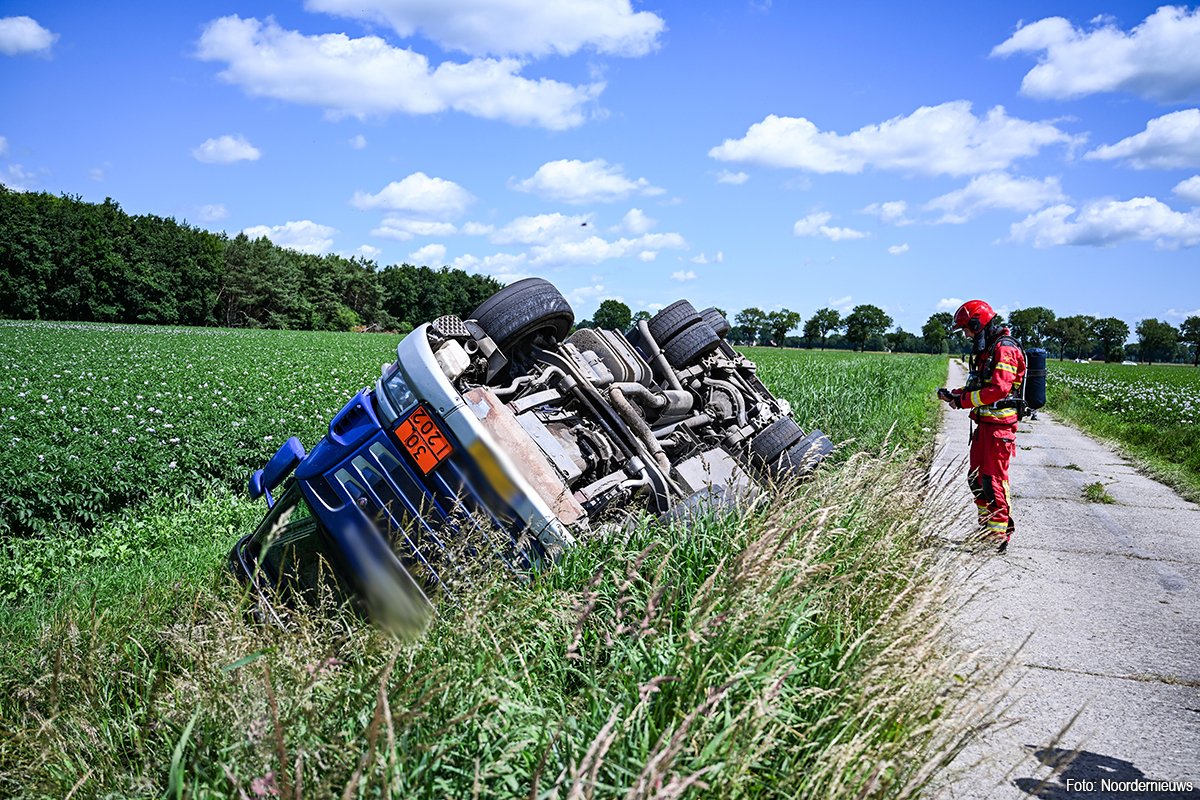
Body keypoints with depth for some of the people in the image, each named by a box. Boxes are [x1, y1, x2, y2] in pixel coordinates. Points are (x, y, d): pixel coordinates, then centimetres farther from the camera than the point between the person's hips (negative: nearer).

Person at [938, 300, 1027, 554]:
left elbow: (999, 389, -23)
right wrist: (954, 394, 7)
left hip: (999, 425, -10)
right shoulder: (986, 350, 19)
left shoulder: (1004, 349, -14)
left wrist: (964, 400, -16)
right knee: (976, 477, 14)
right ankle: (986, 529, 23)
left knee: (994, 479, -8)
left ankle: (999, 535, -2)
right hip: (984, 423, 10)